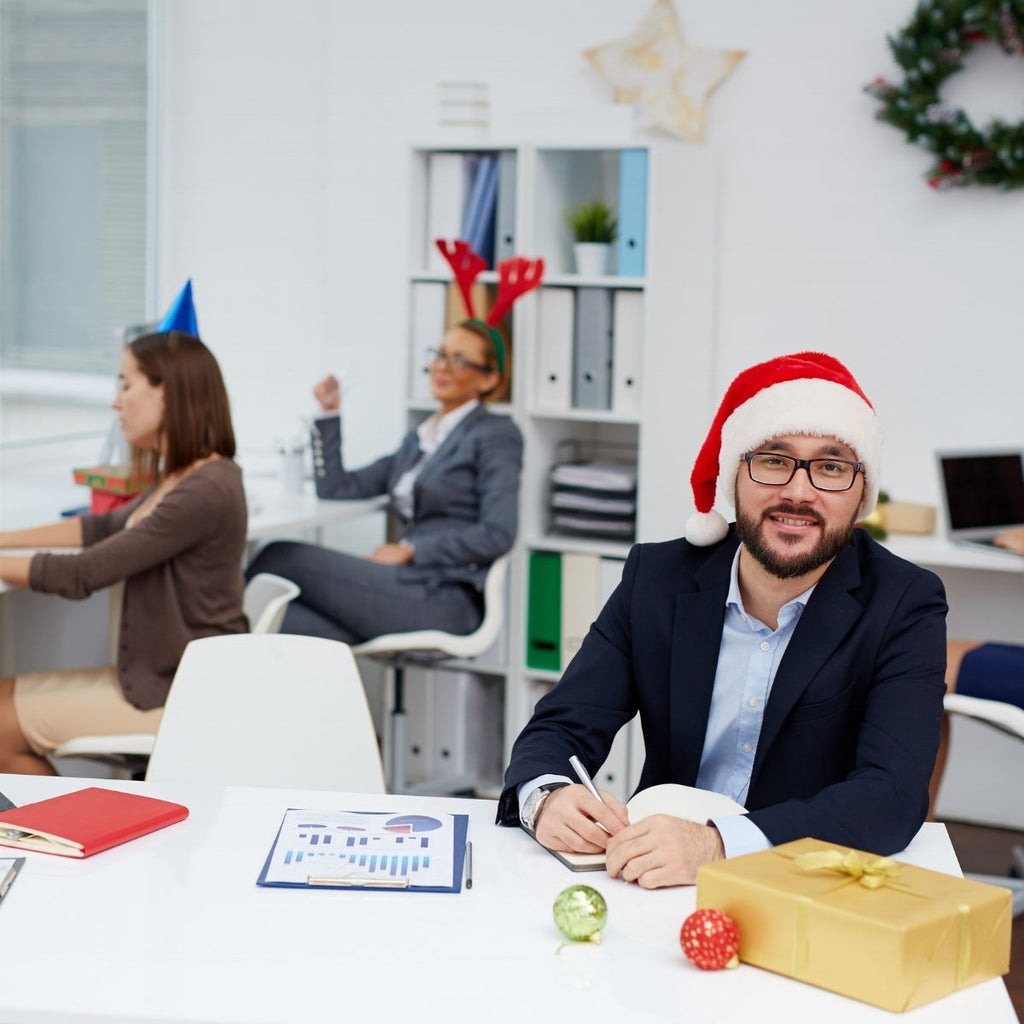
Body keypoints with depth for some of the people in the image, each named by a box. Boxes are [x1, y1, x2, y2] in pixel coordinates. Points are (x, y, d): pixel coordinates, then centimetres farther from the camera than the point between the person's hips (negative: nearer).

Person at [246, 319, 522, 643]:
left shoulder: (496, 435, 1)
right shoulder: (419, 438, 25)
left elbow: (497, 534, -11)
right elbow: (336, 488, 22)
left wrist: (409, 550, -11)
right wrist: (329, 414, 14)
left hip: (446, 601, -7)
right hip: (412, 583, 7)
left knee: (280, 558, -14)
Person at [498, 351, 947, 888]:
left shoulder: (905, 607, -7)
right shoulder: (656, 578, 2)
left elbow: (892, 794, -20)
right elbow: (562, 727, 0)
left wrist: (718, 844, -36)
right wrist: (547, 798, -25)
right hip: (653, 888, 0)